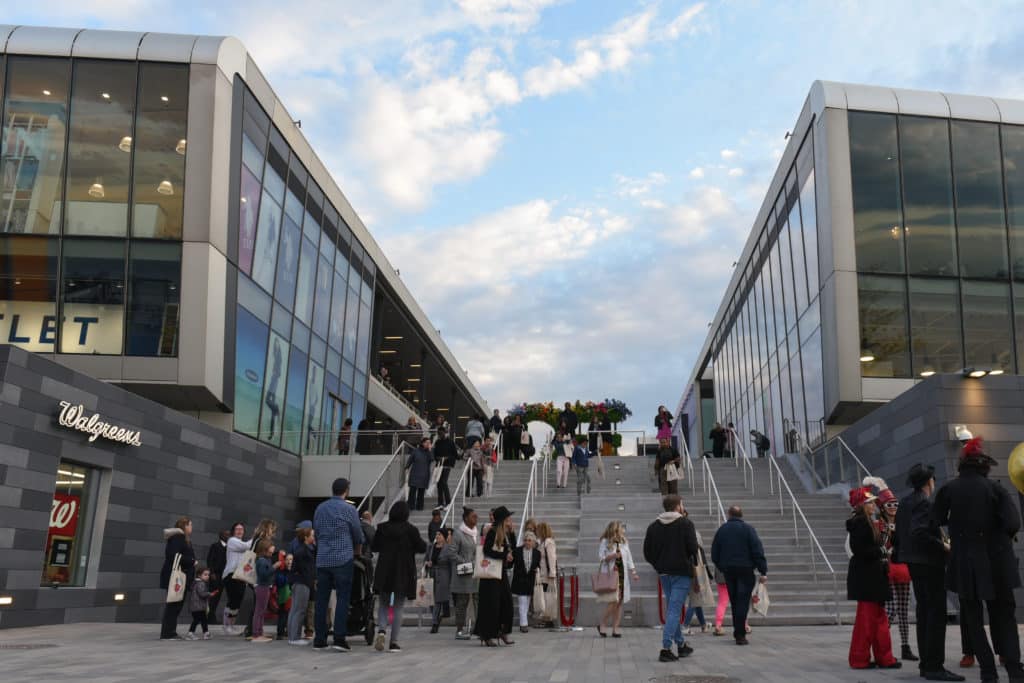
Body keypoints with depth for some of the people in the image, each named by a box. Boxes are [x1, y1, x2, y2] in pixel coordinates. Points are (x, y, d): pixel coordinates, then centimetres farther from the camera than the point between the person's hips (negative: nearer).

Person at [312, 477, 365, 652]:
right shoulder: (349, 509, -4)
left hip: (322, 560, 5)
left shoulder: (320, 508, 11)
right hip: (343, 559, -5)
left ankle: (319, 639, 8)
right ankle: (339, 638, -9)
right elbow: (358, 535, 5)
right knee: (343, 598, -3)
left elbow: (316, 531, 17)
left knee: (322, 599, 6)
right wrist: (358, 552, 23)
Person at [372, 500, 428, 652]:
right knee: (398, 607, 7)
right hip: (403, 573, -1)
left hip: (384, 572, 2)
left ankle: (381, 630, -11)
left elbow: (374, 547, 5)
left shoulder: (382, 528, -3)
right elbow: (422, 548, -4)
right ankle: (394, 642, 4)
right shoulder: (410, 529, -10)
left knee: (383, 604, 15)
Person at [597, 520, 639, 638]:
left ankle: (615, 629, 9)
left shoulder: (624, 542, 14)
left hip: (622, 575, 6)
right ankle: (601, 625, 5)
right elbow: (600, 557, -4)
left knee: (620, 602, 2)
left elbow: (629, 558, 16)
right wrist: (612, 556, -18)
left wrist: (633, 572, 8)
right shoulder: (605, 542, -2)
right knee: (613, 601, -14)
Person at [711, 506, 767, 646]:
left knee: (734, 602, 15)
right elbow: (758, 551, -10)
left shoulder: (721, 530, 6)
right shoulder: (748, 529, -4)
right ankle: (740, 634, -7)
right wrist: (763, 571, -8)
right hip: (745, 570, -3)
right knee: (743, 602, -2)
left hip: (728, 570, 3)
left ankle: (737, 632, 20)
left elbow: (714, 553, 8)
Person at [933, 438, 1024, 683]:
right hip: (996, 561, 0)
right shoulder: (994, 488, -7)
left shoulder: (948, 489, -4)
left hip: (964, 563, 0)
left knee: (973, 618, 10)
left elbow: (937, 519, 0)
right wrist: (1001, 537, 6)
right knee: (1003, 615, 12)